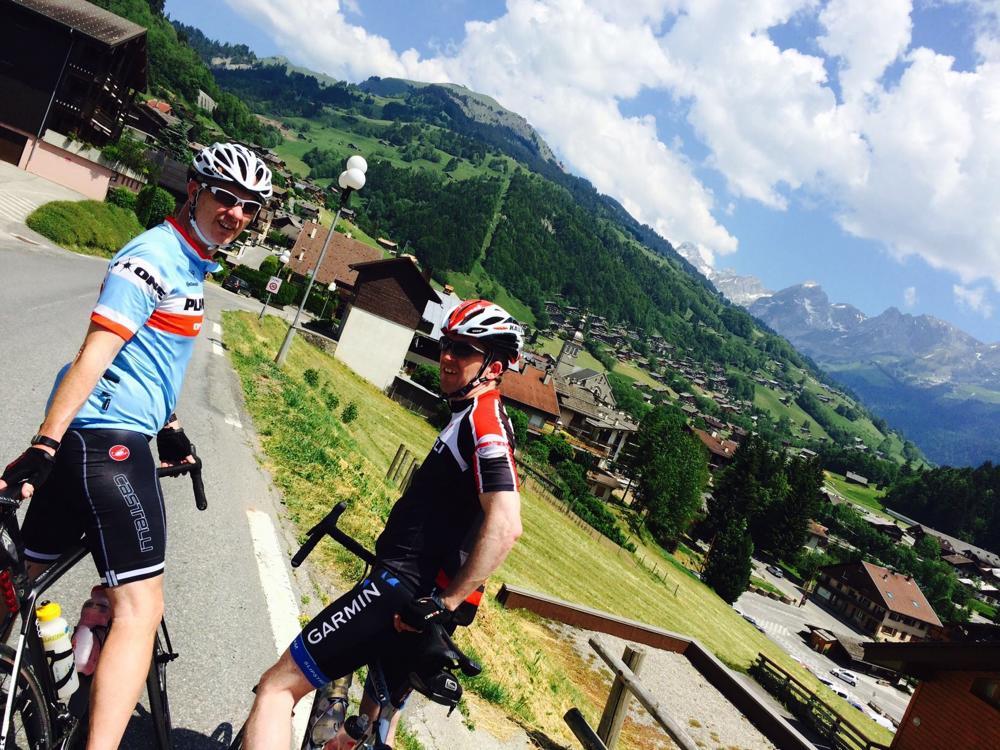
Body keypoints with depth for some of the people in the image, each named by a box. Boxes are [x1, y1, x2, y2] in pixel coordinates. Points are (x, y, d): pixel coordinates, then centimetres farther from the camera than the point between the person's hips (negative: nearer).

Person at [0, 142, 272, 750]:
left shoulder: (192, 264, 17)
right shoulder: (154, 256, -12)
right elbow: (94, 355, -20)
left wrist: (169, 426, 29)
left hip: (89, 438, 10)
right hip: (108, 435, -10)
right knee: (141, 608, -14)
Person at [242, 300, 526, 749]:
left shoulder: (482, 420, -15)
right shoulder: (475, 418, 17)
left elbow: (505, 524, -28)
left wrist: (446, 603, -24)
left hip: (404, 590, -10)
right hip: (421, 593, 10)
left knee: (279, 685, -4)